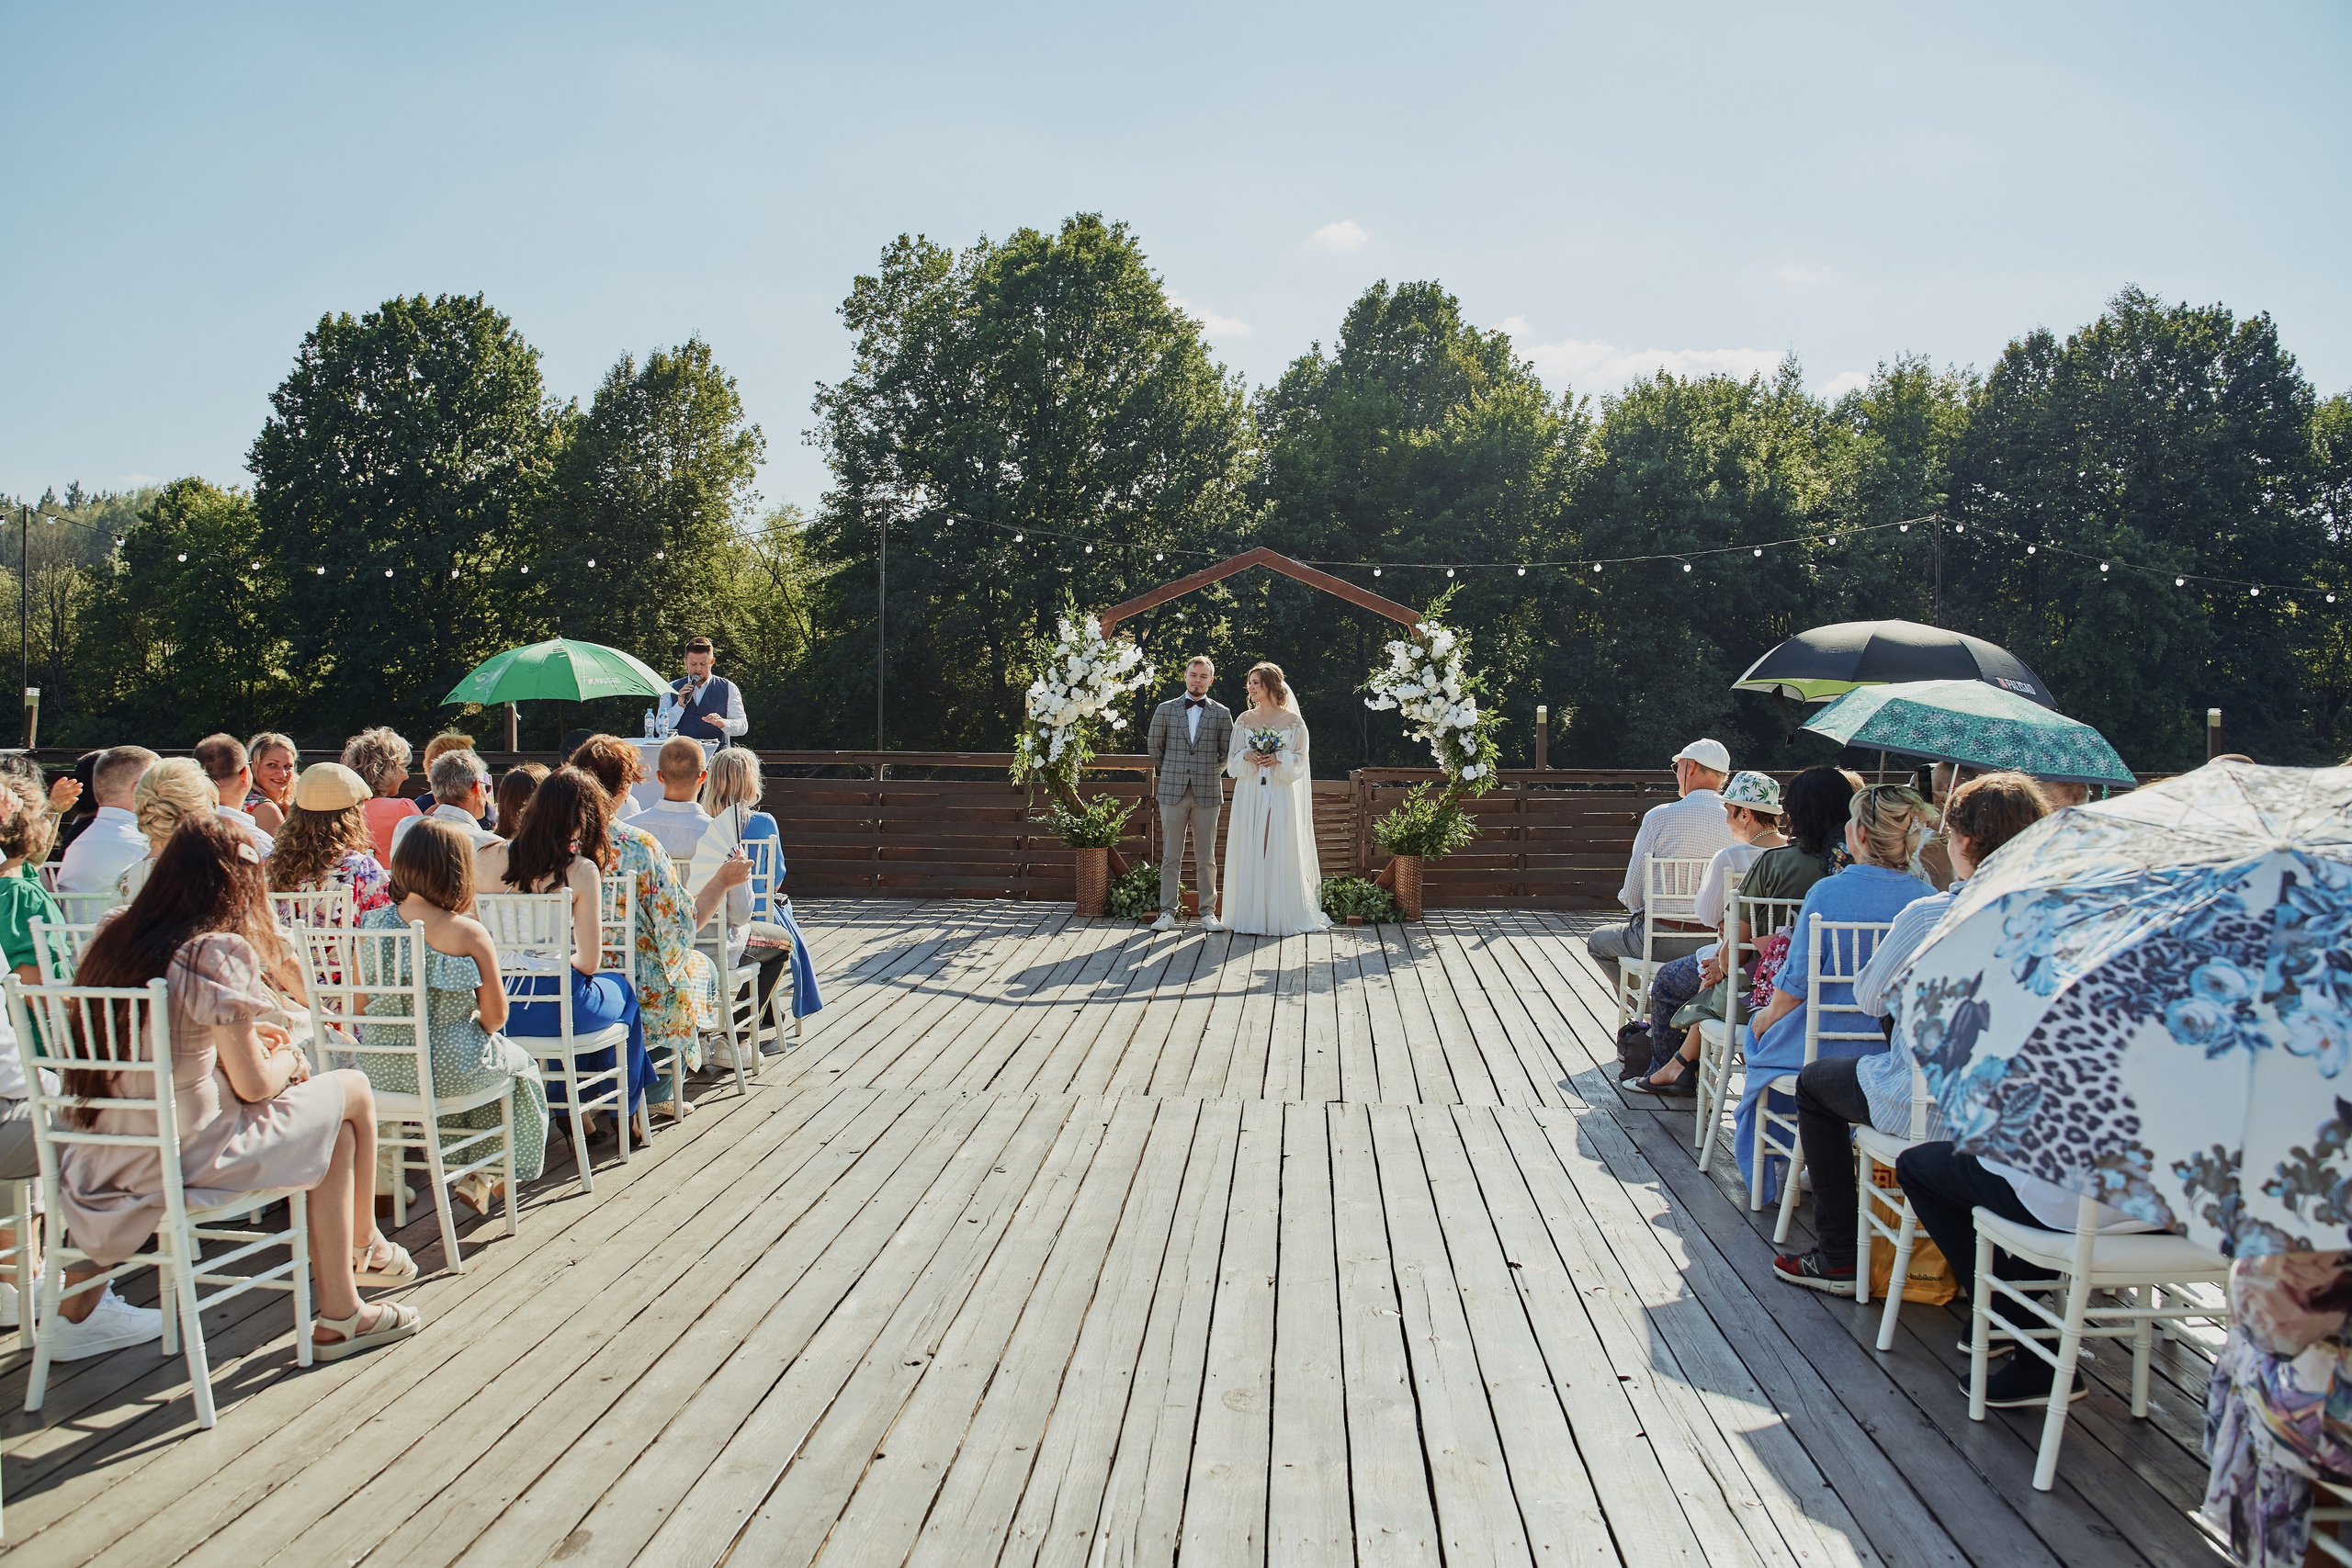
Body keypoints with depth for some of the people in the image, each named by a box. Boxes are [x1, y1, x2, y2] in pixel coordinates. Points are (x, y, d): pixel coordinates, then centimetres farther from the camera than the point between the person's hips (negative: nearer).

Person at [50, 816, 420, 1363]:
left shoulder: (114, 937, 4)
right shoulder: (217, 951, -18)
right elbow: (254, 1086, -13)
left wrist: (240, 1034, 18)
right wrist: (287, 1060, 8)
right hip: (191, 1150, -8)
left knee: (335, 1128, 21)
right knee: (353, 1092, 10)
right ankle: (363, 1247, 29)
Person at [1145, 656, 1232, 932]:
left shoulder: (1222, 713, 6)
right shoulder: (1165, 710, 6)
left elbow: (1227, 753, 12)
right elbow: (1155, 747, 14)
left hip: (1207, 793, 0)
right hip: (1172, 793, 0)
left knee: (1206, 858, 5)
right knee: (1171, 857, 2)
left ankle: (1208, 912, 13)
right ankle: (1167, 913, 6)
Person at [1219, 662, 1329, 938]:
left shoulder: (1293, 721, 2)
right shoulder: (1244, 720, 10)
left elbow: (1299, 761, 3)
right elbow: (1232, 761, 10)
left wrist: (1278, 760, -14)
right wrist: (1247, 757, -10)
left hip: (1281, 796, -2)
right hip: (1249, 796, 3)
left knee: (1280, 853, -5)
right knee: (1248, 853, -1)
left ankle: (1280, 916, 2)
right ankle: (1251, 915, 4)